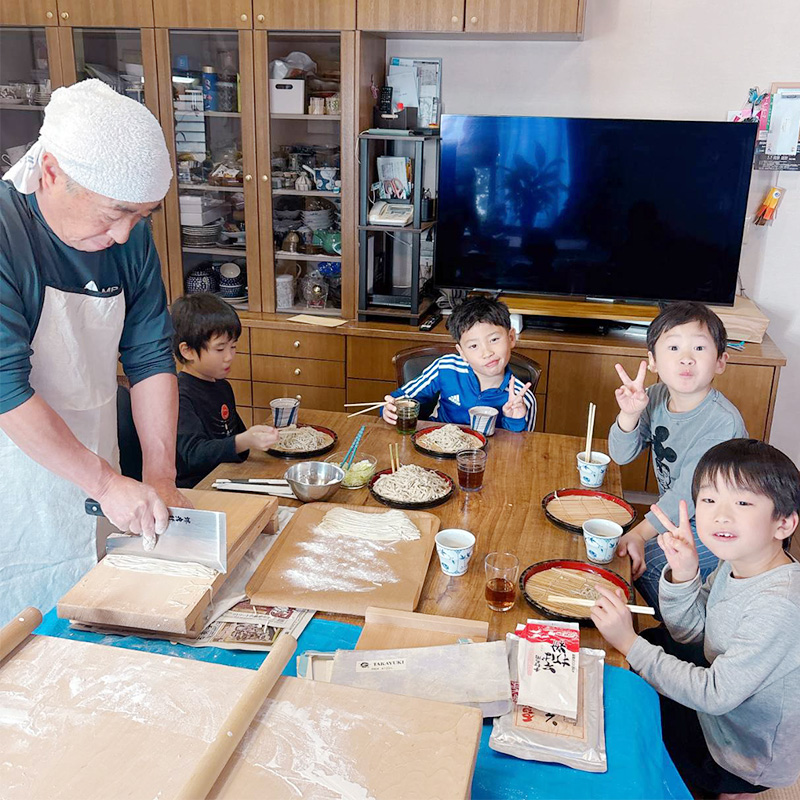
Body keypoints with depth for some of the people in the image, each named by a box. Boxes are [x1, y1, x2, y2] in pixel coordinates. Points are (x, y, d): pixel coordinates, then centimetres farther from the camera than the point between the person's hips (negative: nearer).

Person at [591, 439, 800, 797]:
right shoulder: (736, 561, -10)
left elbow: (715, 695, -31)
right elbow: (689, 633, -1)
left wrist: (630, 643, -27)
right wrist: (683, 574, -20)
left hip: (747, 762, -7)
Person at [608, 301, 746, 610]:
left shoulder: (723, 422, -27)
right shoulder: (655, 398, -7)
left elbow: (690, 491, -27)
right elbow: (622, 455, -6)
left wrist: (640, 533, -29)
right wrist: (629, 414, -25)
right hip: (676, 515, 7)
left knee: (641, 561, -17)